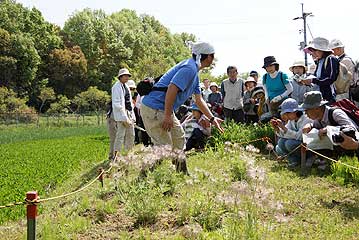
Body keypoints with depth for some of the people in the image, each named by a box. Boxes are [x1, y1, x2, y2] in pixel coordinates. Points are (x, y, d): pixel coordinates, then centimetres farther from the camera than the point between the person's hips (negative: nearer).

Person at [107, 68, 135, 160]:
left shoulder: (126, 87, 19)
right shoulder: (116, 87, -8)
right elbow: (116, 104, -15)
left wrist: (132, 116, 16)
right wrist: (124, 117, -20)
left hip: (129, 113, 9)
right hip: (121, 114, -9)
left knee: (131, 135, 9)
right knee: (120, 134, -11)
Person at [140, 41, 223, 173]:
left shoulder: (194, 72, 19)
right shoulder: (189, 68, -15)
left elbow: (199, 100, 25)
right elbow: (172, 88, -27)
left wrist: (212, 118, 23)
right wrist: (167, 115, -27)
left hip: (164, 109, 11)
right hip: (154, 108, -11)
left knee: (178, 138, 19)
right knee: (164, 145, -11)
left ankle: (181, 173, 29)